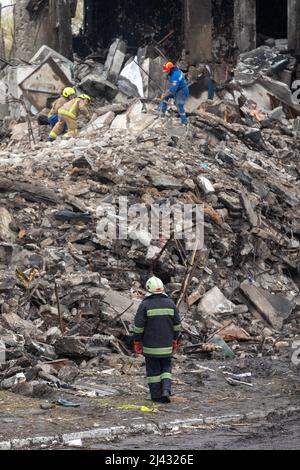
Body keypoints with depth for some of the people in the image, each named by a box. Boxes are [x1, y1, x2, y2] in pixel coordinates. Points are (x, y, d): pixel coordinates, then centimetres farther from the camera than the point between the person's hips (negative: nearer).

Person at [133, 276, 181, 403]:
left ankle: (156, 396, 9)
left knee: (153, 369, 7)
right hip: (166, 345, 3)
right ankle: (166, 390, -4)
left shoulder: (145, 305, -11)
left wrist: (137, 342, 0)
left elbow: (138, 326, -11)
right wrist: (174, 340, 17)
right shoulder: (170, 303, 0)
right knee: (166, 368, 15)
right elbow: (177, 325, 6)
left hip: (150, 345, -3)